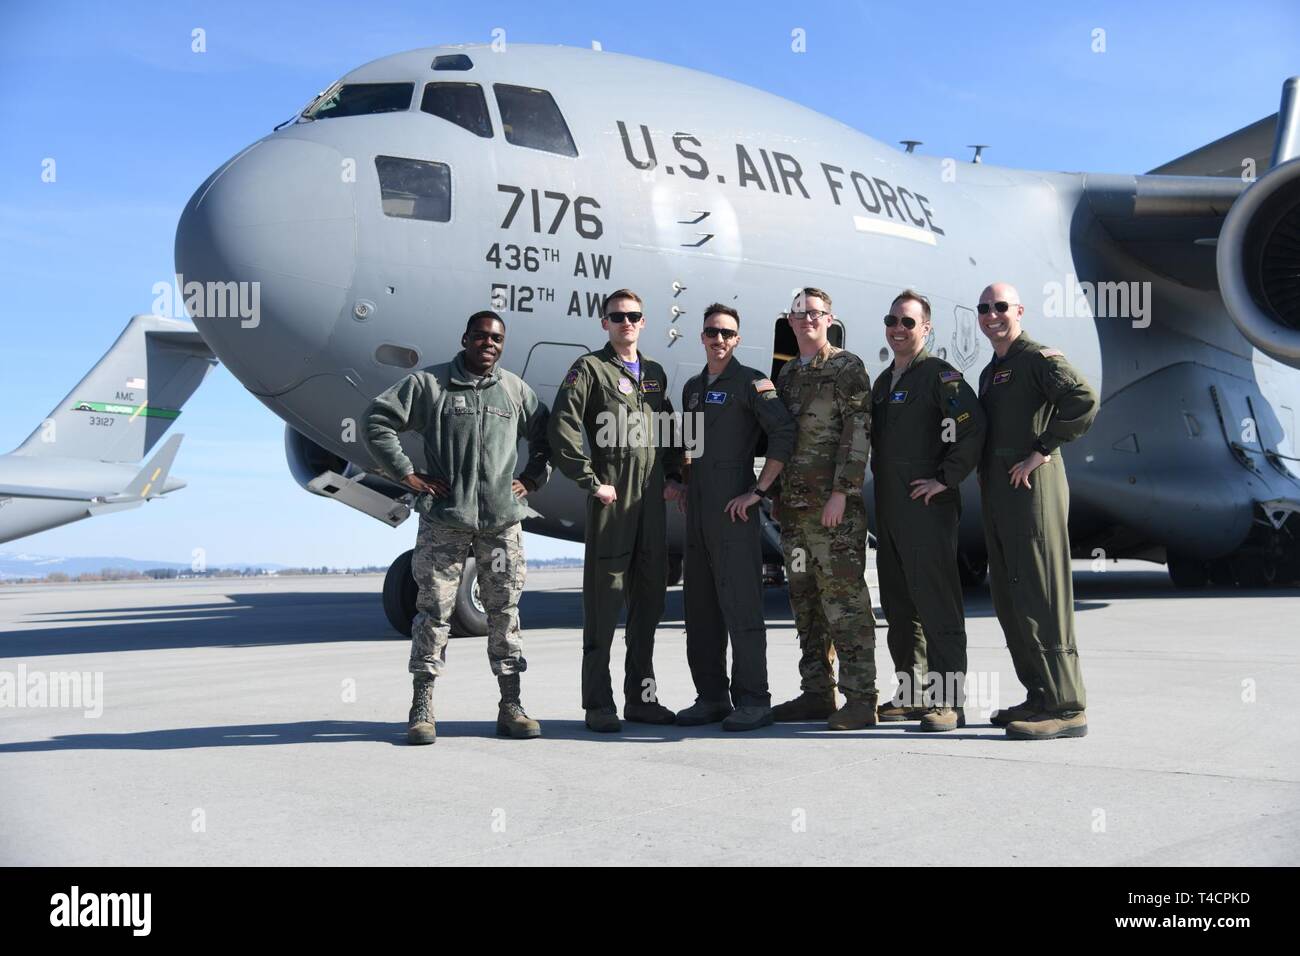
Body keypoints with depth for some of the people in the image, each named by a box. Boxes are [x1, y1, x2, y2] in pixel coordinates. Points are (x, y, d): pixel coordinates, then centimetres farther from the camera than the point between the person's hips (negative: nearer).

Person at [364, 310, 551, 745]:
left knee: (505, 610, 4)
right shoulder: (428, 383, 3)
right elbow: (378, 420, 0)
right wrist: (407, 474, -4)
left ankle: (511, 706, 11)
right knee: (434, 609, -2)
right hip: (443, 519, -3)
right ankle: (422, 707, 5)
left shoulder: (515, 390, 13)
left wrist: (532, 479, 11)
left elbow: (546, 436, 24)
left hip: (502, 521, 3)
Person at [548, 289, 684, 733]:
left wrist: (674, 477, 12)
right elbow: (563, 426, -9)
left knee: (648, 600, 10)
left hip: (653, 498, 6)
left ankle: (642, 698, 19)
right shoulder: (590, 368, 1)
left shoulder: (655, 372, 20)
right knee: (604, 600, -4)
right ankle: (598, 705, 2)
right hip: (611, 497, -6)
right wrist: (591, 482, -13)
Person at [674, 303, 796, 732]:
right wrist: (683, 484, 15)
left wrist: (757, 491, -16)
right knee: (700, 609, 9)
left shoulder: (751, 382, -3)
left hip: (734, 512, -7)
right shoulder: (693, 388, 19)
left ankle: (753, 701, -1)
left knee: (741, 606, -7)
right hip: (697, 513, 8)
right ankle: (711, 697, 17)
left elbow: (784, 434, -13)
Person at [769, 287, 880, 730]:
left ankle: (860, 698, -4)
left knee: (844, 598, -8)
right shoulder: (786, 374, 20)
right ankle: (816, 693, 17)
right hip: (794, 507, 7)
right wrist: (777, 494, 14)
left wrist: (841, 491, -17)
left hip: (835, 506, -7)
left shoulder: (847, 367, -1)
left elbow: (858, 432, -10)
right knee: (805, 601, 9)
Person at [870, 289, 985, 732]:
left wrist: (945, 478, -17)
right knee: (898, 607, 12)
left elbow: (972, 426, -19)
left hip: (928, 507, -9)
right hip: (889, 509, 9)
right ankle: (911, 695, 21)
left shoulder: (939, 374, -6)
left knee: (937, 605, -7)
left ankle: (947, 703, -3)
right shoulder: (884, 382, 19)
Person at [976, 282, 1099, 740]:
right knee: (1008, 602, 11)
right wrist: (981, 471, 14)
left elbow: (1084, 400, -22)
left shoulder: (1038, 358, -6)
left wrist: (1043, 449, -20)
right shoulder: (990, 373, 22)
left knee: (1039, 599, -10)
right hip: (997, 496, 10)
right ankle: (1040, 698, 19)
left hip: (1031, 489, -10)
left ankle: (1066, 707, -6)